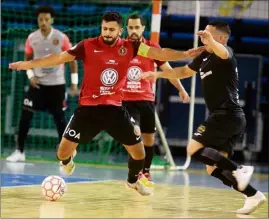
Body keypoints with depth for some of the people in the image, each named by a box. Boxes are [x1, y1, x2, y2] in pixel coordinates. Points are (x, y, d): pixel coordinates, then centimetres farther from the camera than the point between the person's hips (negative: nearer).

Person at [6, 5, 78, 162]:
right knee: (25, 115, -4)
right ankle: (20, 151, 3)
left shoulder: (61, 38, -11)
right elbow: (27, 59, 11)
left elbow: (73, 59, -2)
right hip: (37, 83, 2)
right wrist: (31, 75, -5)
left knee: (60, 118, 1)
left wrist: (74, 82, -4)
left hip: (57, 84, -2)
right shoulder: (32, 38, -3)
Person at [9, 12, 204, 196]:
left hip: (115, 108, 2)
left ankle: (134, 179, 36)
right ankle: (67, 160, 35)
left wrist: (184, 55, -12)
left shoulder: (129, 47, -3)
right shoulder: (88, 46, -8)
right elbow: (60, 57, -8)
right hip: (88, 107, -2)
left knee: (138, 148, 4)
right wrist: (27, 64, -10)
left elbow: (158, 53, -4)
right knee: (64, 149, -6)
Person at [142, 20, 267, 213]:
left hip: (227, 115, -9)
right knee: (213, 168, 5)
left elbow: (223, 53, -37)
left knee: (194, 149, -17)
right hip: (226, 117, 9)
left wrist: (211, 41, -58)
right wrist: (158, 74, 29)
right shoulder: (204, 57, 17)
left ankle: (239, 170, -17)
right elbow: (184, 71, 34)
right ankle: (253, 195, 5)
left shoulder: (224, 52, -10)